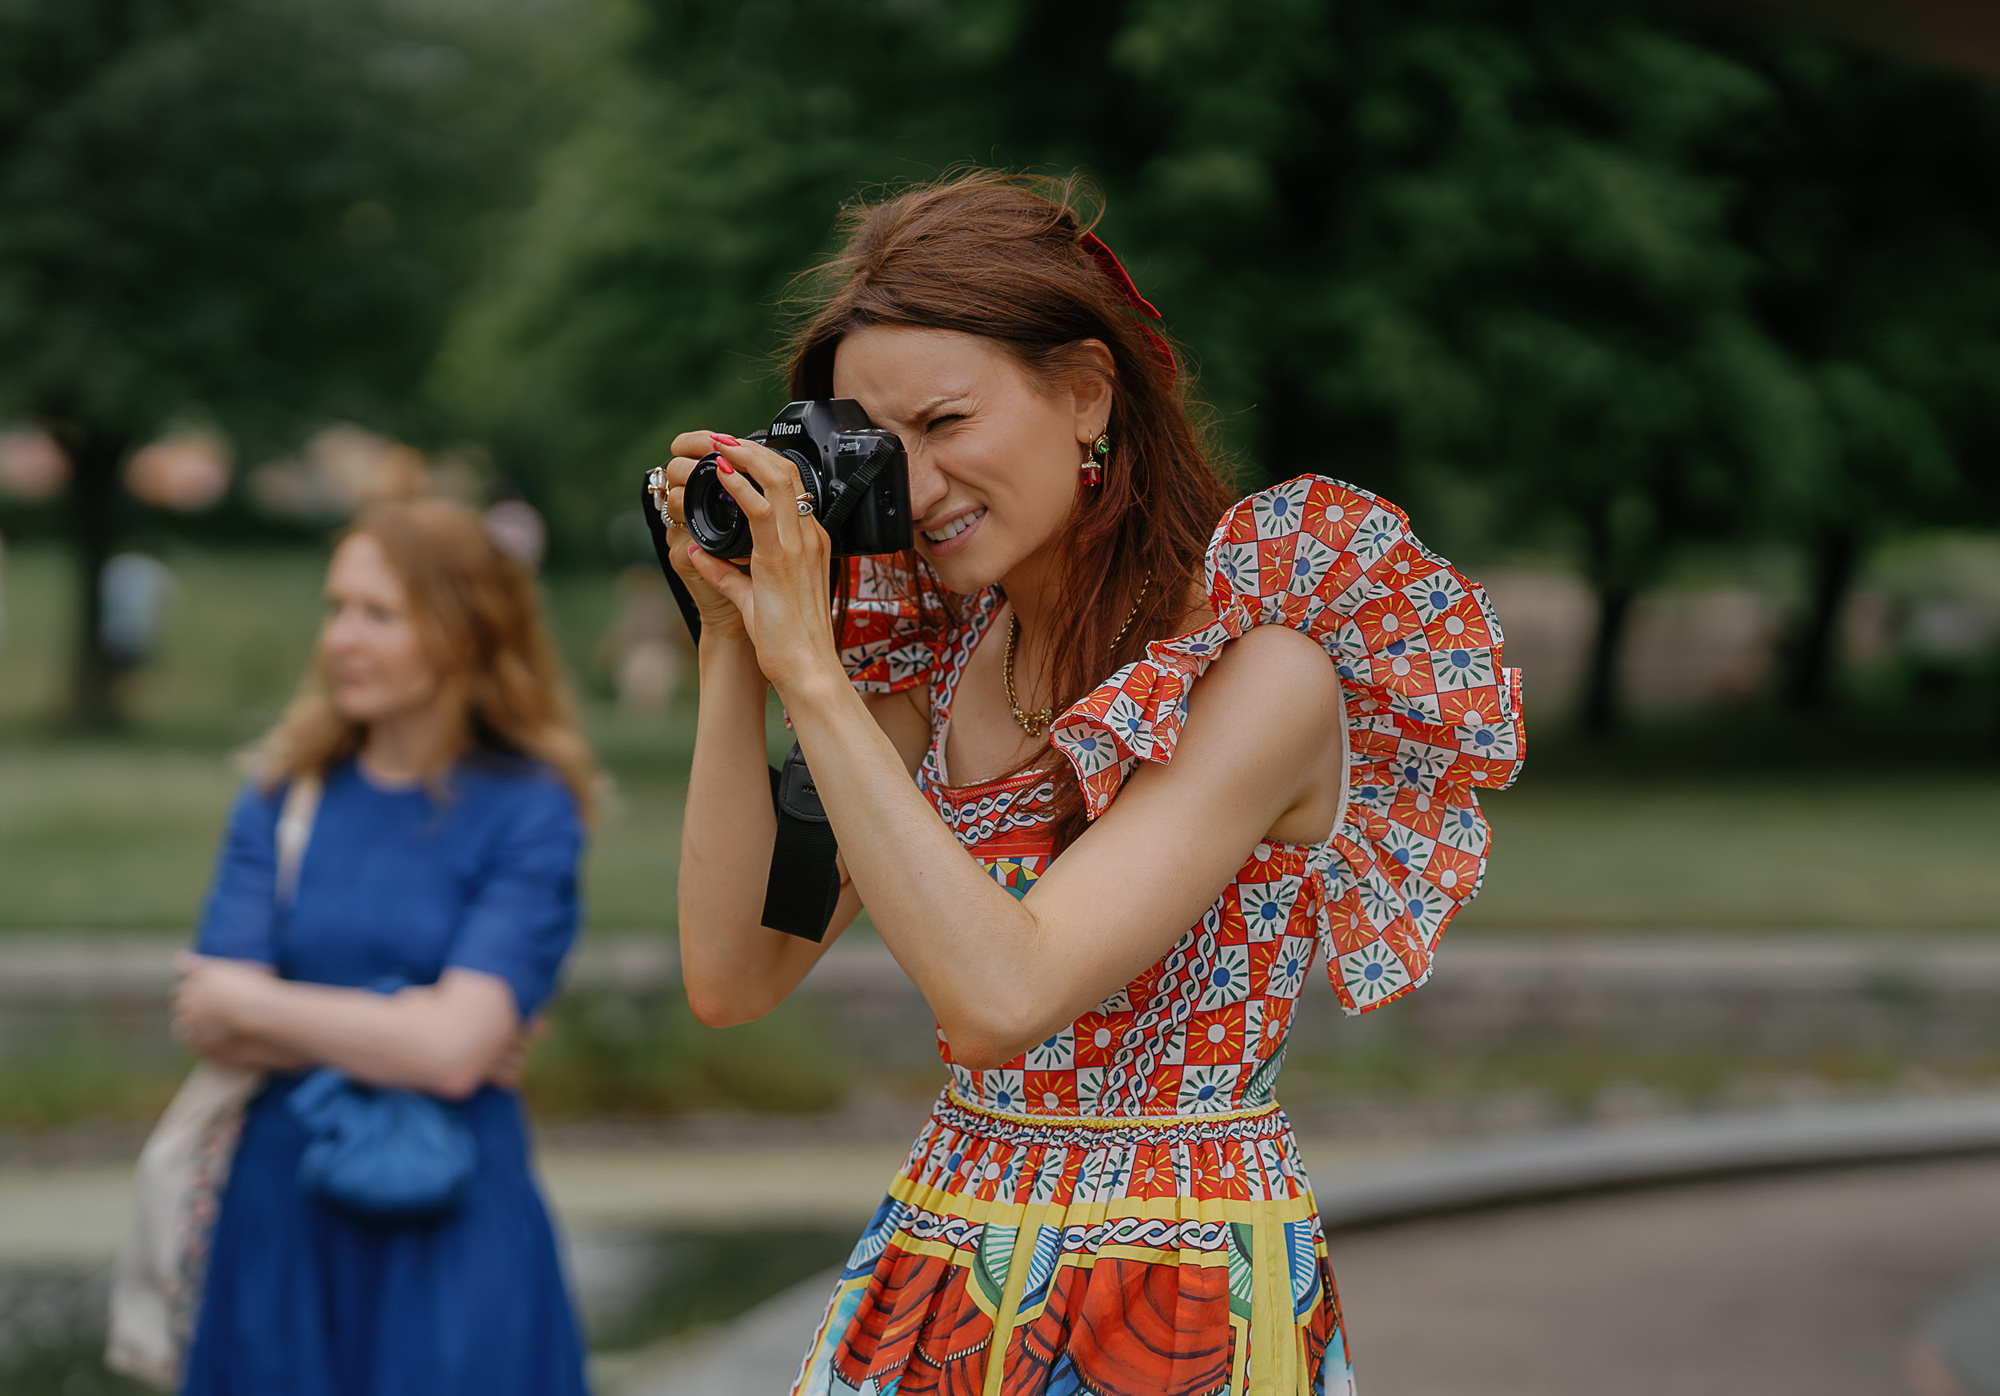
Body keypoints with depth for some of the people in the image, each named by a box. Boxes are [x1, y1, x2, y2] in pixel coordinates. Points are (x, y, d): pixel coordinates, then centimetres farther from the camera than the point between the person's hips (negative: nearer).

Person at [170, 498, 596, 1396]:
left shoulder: (528, 811, -6)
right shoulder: (284, 797, 6)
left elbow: (453, 1052, -15)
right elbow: (215, 1028, -3)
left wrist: (250, 1002, -5)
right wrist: (396, 1033, -14)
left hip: (448, 1232, -3)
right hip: (283, 1218, 3)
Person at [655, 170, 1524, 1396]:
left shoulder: (1265, 671, -17)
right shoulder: (942, 651, 3)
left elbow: (1000, 999, -27)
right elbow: (733, 977, -2)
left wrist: (811, 673, -23)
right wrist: (733, 642, -7)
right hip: (936, 1283, 6)